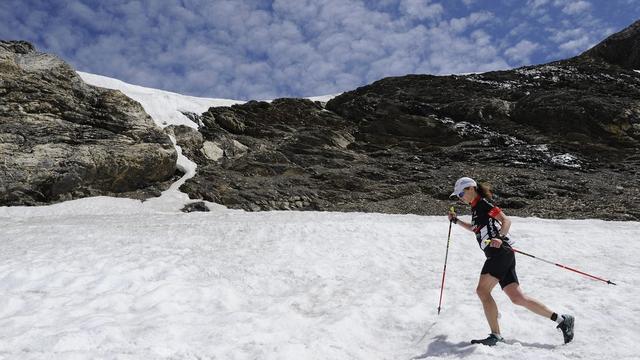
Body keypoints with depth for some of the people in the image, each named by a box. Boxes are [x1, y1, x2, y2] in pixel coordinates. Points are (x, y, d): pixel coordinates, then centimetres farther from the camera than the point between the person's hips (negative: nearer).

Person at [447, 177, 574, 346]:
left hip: (500, 252, -9)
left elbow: (506, 221, -13)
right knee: (517, 298, 4)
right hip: (496, 256, 9)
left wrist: (500, 238, -29)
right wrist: (456, 221, 35)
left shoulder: (483, 203, -3)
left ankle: (495, 335, -13)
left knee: (482, 290, -17)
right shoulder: (475, 208, 23)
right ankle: (562, 320, 11)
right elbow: (475, 228, 42)